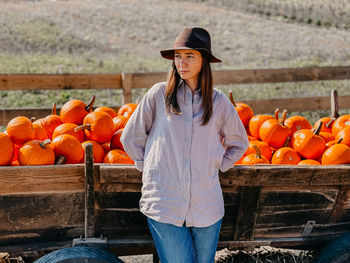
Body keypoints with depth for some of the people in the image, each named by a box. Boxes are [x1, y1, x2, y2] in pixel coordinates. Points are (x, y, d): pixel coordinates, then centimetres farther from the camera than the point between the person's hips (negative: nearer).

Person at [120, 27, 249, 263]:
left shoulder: (218, 101, 4)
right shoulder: (159, 94, 0)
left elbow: (239, 143, 21)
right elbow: (130, 138, 10)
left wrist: (217, 167, 10)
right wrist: (148, 167, 4)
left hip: (207, 206, 2)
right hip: (164, 203, -2)